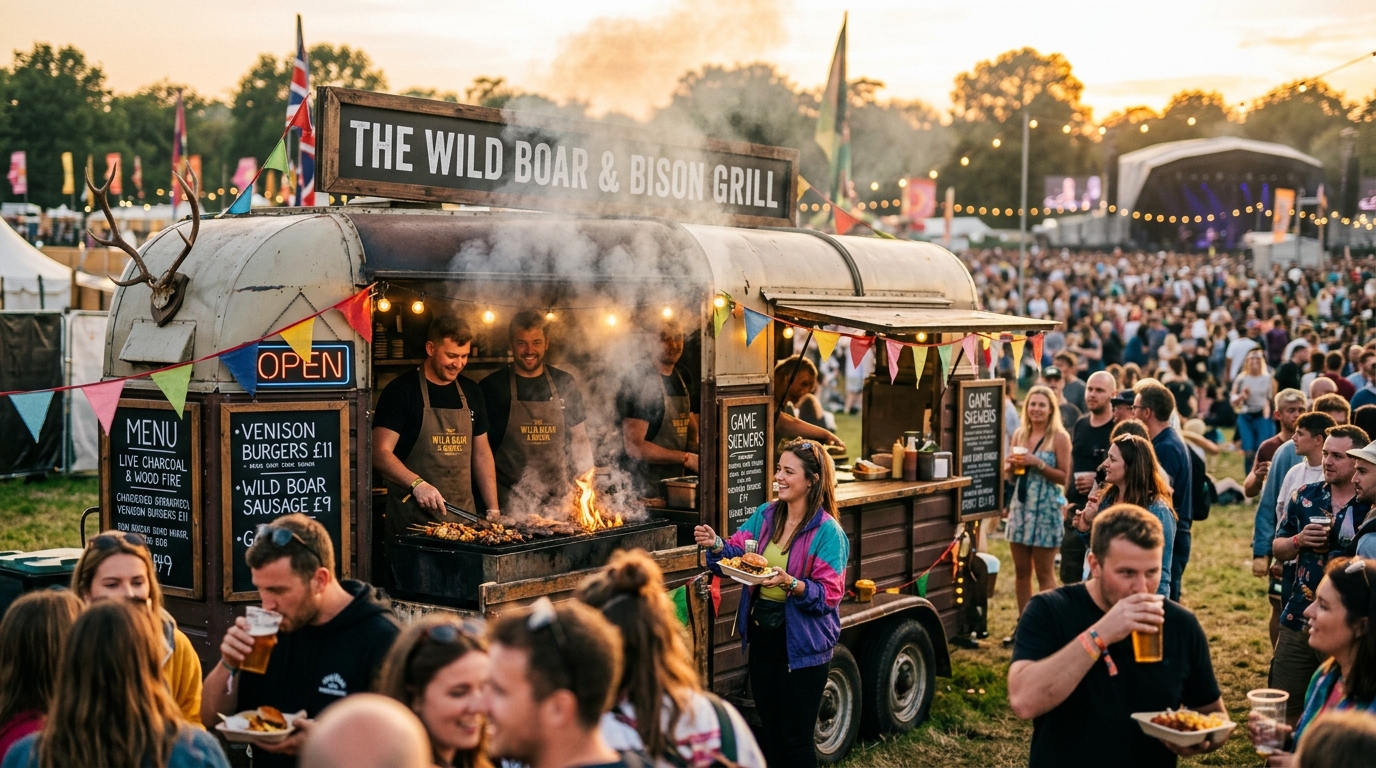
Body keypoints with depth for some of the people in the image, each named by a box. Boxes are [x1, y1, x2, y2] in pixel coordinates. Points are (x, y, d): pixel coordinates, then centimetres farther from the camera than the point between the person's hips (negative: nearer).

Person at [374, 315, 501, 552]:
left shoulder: (471, 392, 13)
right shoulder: (401, 391, -6)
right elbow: (381, 454, -12)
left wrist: (493, 510, 10)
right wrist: (417, 484, -27)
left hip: (464, 515, 5)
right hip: (413, 520, -5)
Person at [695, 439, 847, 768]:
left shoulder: (828, 532, -14)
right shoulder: (765, 515, 4)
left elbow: (830, 594, -17)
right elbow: (737, 553, 3)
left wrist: (790, 583, -31)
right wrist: (716, 545, -18)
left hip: (801, 644, -6)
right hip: (762, 635, 6)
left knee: (795, 737, 4)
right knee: (770, 728, 19)